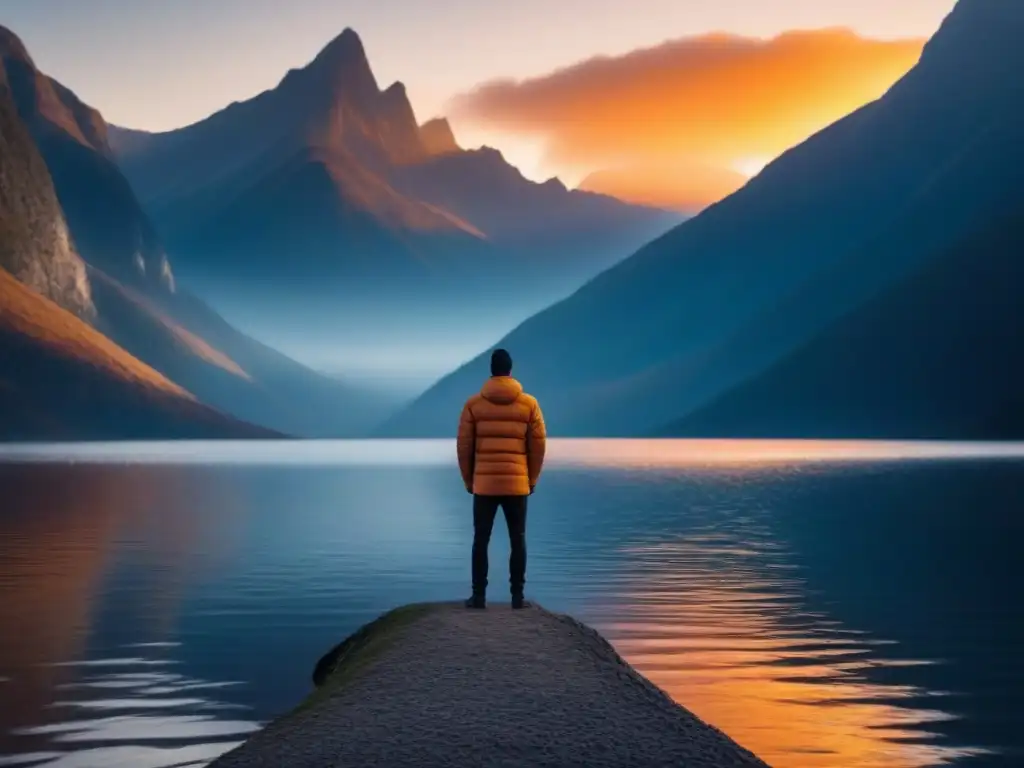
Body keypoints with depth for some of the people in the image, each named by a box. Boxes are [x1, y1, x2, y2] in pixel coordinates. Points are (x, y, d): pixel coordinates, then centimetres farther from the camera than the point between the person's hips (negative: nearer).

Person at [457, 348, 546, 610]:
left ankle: (479, 595, 4)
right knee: (518, 539, 8)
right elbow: (538, 445, 1)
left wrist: (468, 480, 11)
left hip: (484, 484, 0)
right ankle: (517, 595, 6)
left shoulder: (473, 404, -1)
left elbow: (464, 446, 0)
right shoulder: (529, 404, 0)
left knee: (481, 540, 6)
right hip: (518, 484, 0)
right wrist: (532, 480, 12)